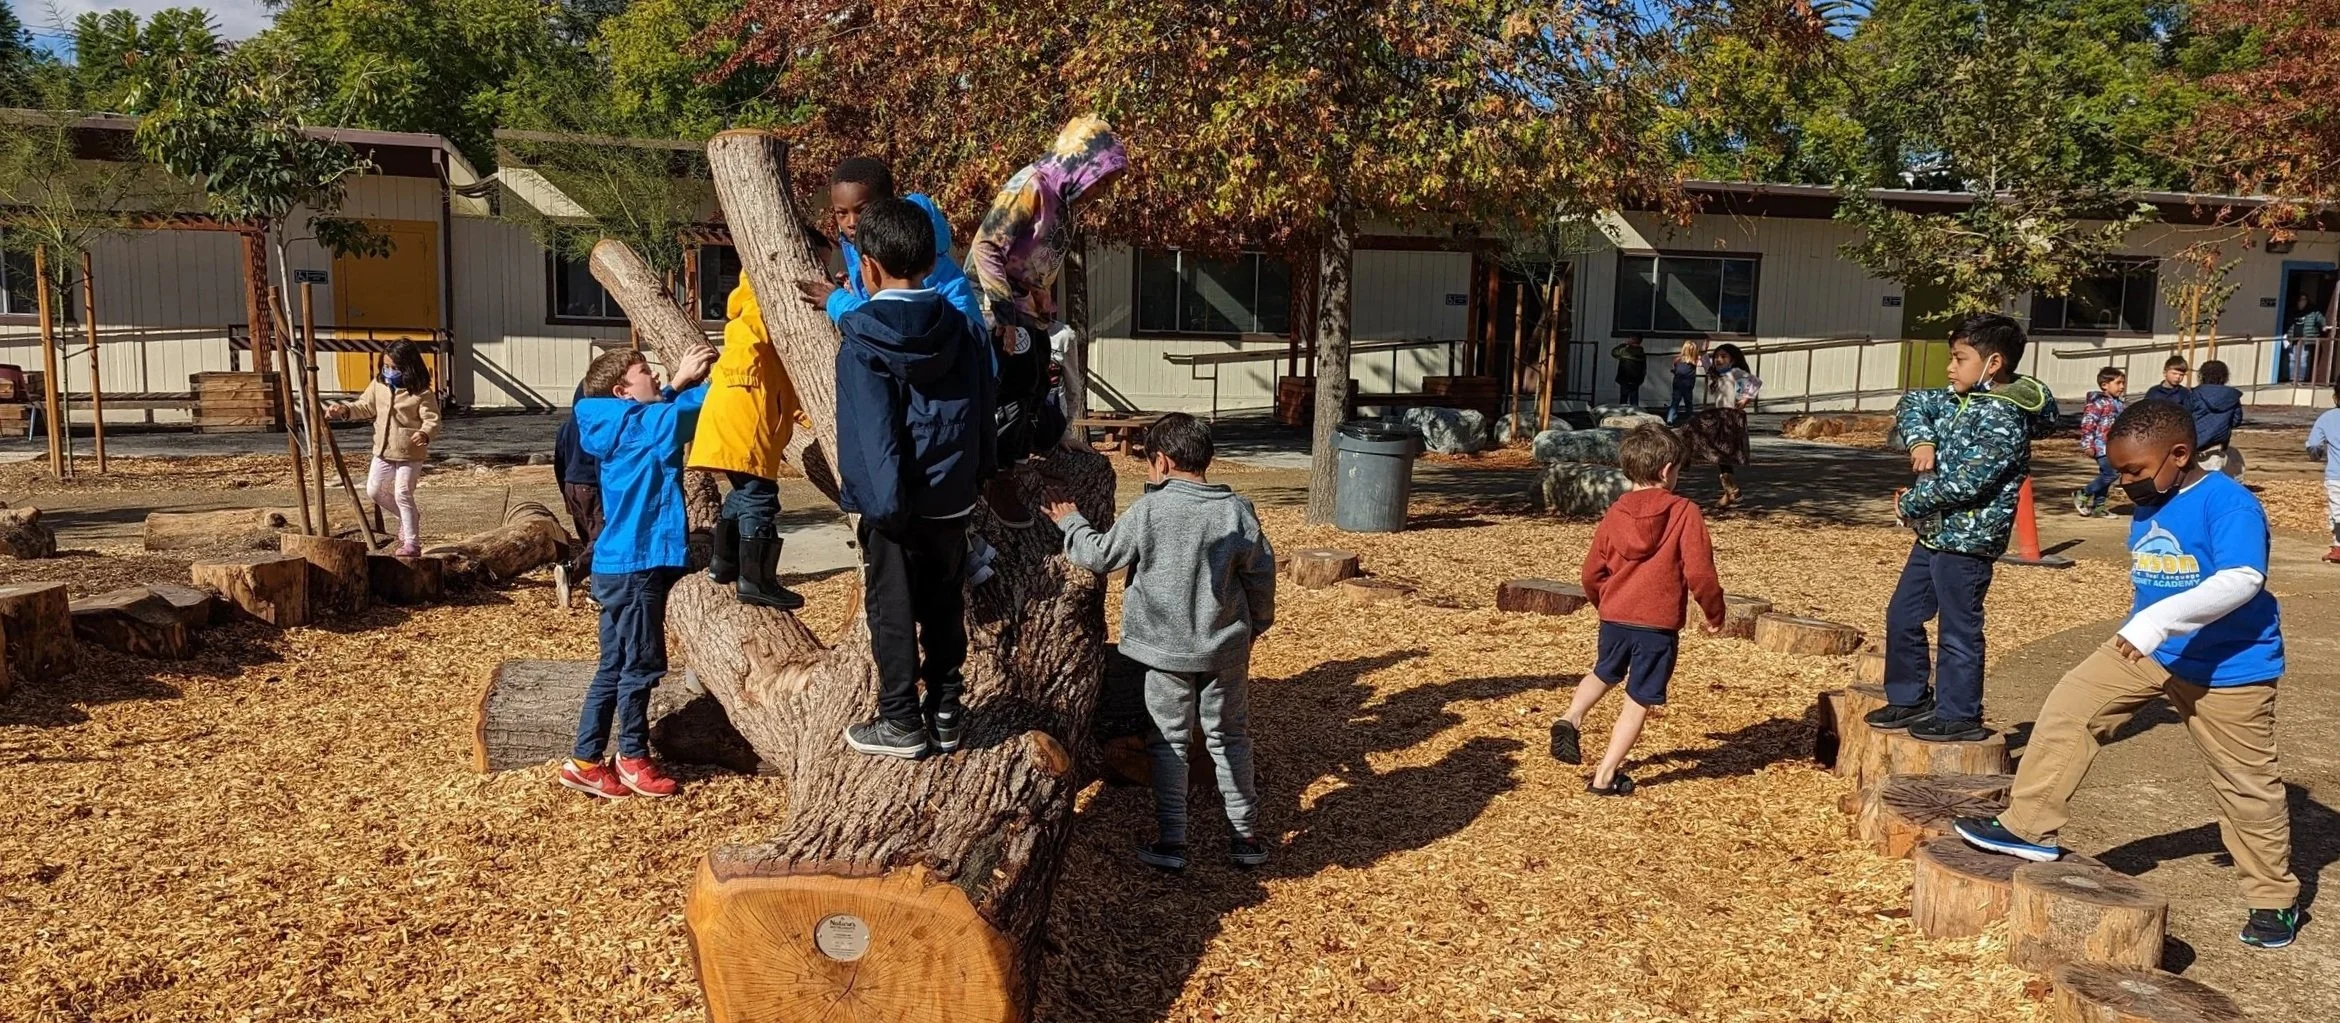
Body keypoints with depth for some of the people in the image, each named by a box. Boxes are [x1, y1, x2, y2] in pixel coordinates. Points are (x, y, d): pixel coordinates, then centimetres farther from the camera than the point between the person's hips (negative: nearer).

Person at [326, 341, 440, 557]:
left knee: (403, 494, -9)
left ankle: (412, 542, 0)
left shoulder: (422, 393, -14)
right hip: (383, 451, 7)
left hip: (410, 453, -7)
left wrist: (425, 434, -40)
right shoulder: (378, 386, 4)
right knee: (374, 489, 11)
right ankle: (408, 516, 33)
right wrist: (344, 409, -2)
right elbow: (365, 407, 15)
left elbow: (432, 420, -19)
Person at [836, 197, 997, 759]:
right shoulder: (962, 328, 3)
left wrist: (880, 500, -15)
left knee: (892, 610, 6)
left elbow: (870, 432, -17)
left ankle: (900, 722, 12)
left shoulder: (862, 340, -12)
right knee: (944, 608, 14)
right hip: (952, 499, 5)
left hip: (895, 504, -5)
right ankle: (945, 713, 21)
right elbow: (982, 413, 9)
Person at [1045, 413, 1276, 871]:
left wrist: (1071, 522, 16)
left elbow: (1100, 555, -3)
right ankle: (1246, 835, 19)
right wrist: (1258, 622, 19)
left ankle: (1170, 840, 10)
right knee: (1230, 738, 15)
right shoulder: (1237, 510, -5)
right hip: (1227, 650, 2)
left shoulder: (1149, 511, -13)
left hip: (1167, 652, -2)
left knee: (1169, 742, 9)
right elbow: (1261, 573, 2)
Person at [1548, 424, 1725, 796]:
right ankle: (1605, 776, 5)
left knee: (1605, 673, 31)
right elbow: (1699, 572, -12)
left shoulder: (1615, 513, 4)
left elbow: (1590, 575, 9)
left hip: (1614, 617, 4)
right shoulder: (1685, 512, -8)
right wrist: (1714, 613, 4)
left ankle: (1571, 718, 8)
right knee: (1639, 701, 5)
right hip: (1658, 624, -4)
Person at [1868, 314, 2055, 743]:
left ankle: (1959, 717, 14)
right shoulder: (1958, 400, 8)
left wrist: (1910, 503, -13)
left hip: (1967, 540, -9)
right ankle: (1909, 699, 28)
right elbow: (1913, 403, 16)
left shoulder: (2004, 418, -19)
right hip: (1934, 533, 9)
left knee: (1958, 630, 2)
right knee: (1902, 616, 15)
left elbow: (1967, 481, -25)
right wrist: (1920, 438, -4)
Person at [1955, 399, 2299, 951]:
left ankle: (2274, 897, 27)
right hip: (2146, 647, 7)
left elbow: (2241, 580, -36)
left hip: (2226, 666, -7)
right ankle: (2029, 827, -1)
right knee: (2069, 705, -8)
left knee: (2246, 782, 8)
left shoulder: (2229, 504, -22)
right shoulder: (2149, 506, 2)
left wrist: (2161, 619, -45)